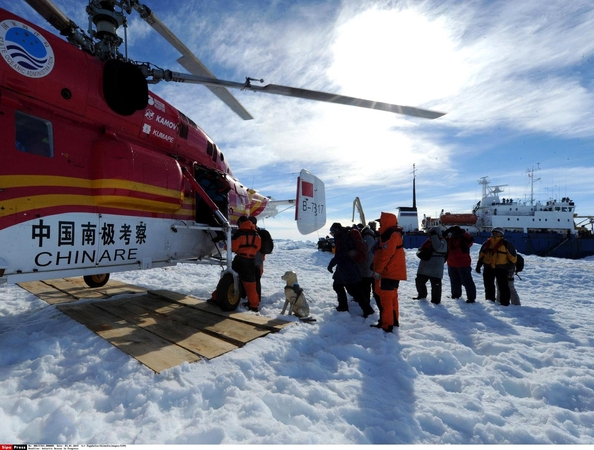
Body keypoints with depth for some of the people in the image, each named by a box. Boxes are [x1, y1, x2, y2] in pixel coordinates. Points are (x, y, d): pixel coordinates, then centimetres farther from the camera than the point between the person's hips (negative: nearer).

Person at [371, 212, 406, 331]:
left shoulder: (390, 235, -17)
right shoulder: (393, 234, 17)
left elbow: (386, 255, -24)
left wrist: (377, 270, -21)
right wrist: (379, 269, 22)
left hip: (388, 273, -11)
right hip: (394, 272, 11)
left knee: (384, 299, -6)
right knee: (391, 298, 18)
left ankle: (386, 325, -2)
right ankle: (394, 321, 28)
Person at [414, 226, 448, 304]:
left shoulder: (442, 241, -7)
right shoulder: (428, 240, 13)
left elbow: (438, 247, -29)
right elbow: (421, 250, 17)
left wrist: (434, 236, -25)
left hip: (435, 268, -7)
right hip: (424, 266, 7)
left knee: (435, 284, -1)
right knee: (419, 281, 14)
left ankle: (436, 299, 16)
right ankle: (422, 294, 35)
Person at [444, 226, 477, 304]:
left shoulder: (464, 239, -10)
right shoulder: (449, 239, 6)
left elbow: (470, 240, -28)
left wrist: (462, 233, -33)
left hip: (463, 264, -6)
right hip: (452, 265, 6)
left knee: (467, 281, -3)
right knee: (454, 280, 20)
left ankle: (471, 297, 4)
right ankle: (456, 294, 37)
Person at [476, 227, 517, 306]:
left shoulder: (506, 244, -3)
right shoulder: (487, 243, 9)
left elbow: (512, 256, 2)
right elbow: (481, 255, 14)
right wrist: (479, 265, 10)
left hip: (501, 268, -4)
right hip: (488, 268, 4)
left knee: (503, 287, 1)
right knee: (488, 286, 13)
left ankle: (505, 303, 10)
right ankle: (489, 302, 25)